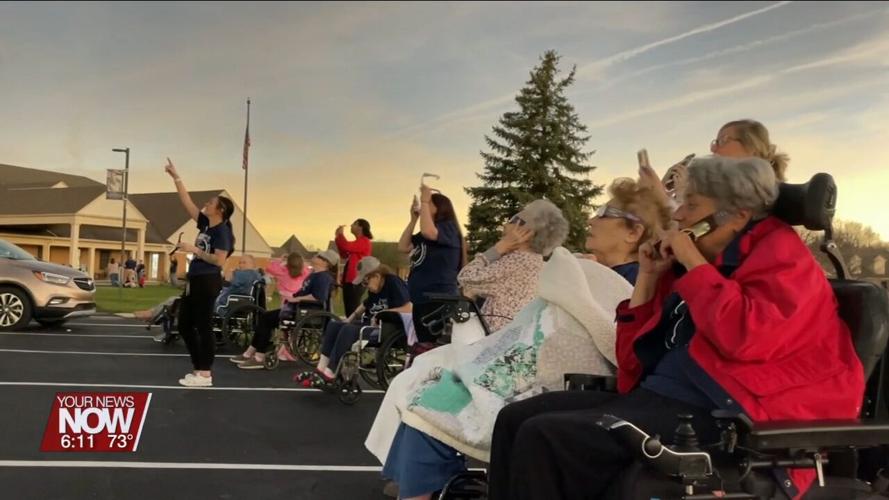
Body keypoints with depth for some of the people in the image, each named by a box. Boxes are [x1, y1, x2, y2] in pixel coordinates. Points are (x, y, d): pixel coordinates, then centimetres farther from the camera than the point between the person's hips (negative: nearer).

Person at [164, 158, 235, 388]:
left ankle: (205, 374, 3)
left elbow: (220, 260, -19)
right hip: (194, 281, 10)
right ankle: (199, 368, 20)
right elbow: (187, 201, 16)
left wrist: (195, 250, -18)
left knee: (203, 327, -5)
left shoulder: (222, 231, -11)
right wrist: (176, 177, 15)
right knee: (185, 325, 13)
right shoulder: (205, 223, 12)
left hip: (207, 282, -9)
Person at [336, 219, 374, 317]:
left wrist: (340, 235, -5)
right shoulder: (357, 243, 21)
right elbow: (344, 255, 23)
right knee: (349, 309, 11)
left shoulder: (364, 242, -11)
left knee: (353, 309, -12)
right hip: (349, 280, 10)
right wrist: (338, 237, 16)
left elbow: (346, 246, -22)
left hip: (356, 281, -10)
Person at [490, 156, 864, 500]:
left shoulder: (780, 253, -1)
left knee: (542, 438, -26)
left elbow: (746, 337, -23)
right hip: (656, 395, 8)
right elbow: (635, 354, 19)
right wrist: (648, 276, 10)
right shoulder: (697, 264, 18)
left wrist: (693, 262, -13)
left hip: (714, 414, -8)